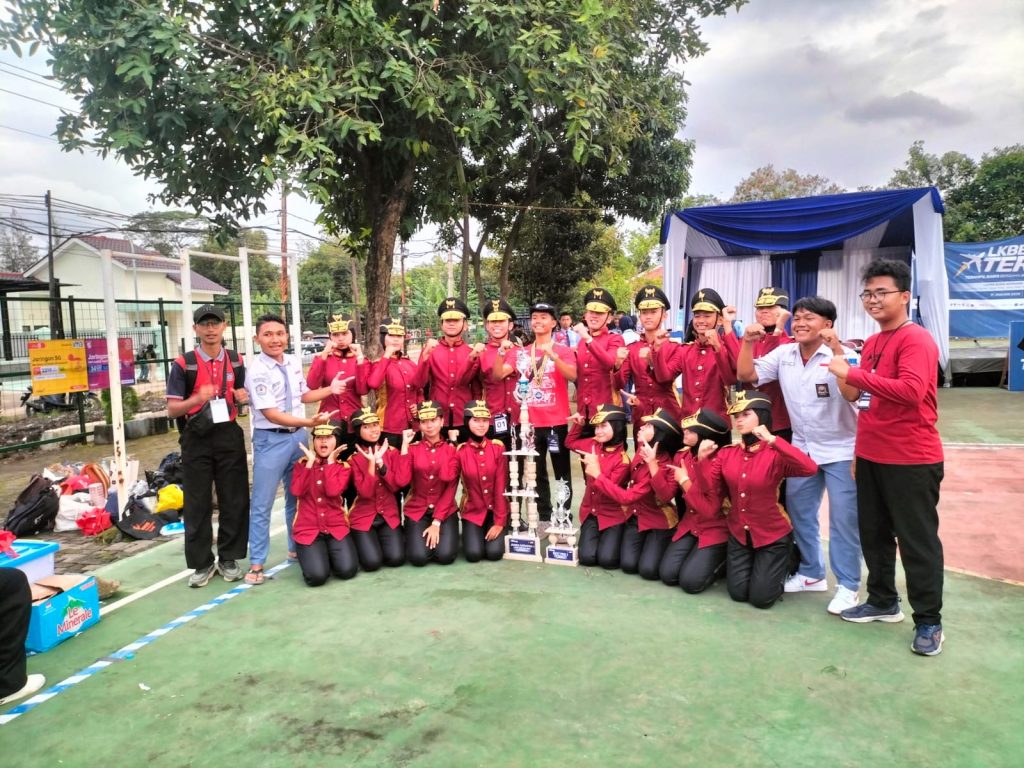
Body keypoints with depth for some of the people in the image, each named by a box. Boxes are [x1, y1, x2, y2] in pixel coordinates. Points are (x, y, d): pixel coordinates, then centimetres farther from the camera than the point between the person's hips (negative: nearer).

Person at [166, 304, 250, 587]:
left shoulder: (236, 361, 6)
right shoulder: (183, 364, -5)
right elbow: (172, 410, -6)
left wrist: (243, 397, -5)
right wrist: (197, 399, -25)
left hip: (229, 436, 3)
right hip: (196, 439, -2)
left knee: (234, 499, 6)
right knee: (197, 503, 4)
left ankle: (228, 558, 21)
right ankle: (202, 563, 17)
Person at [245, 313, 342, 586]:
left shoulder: (294, 362, 4)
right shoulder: (258, 371, -17)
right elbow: (270, 413, -22)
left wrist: (330, 389, 2)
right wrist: (310, 422, -29)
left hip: (298, 436, 7)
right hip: (271, 440, -6)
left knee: (297, 497, 18)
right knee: (262, 504, 2)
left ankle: (296, 549, 35)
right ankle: (256, 564, 14)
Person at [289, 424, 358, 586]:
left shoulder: (343, 467, 2)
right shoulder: (301, 464, 5)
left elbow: (333, 491, -19)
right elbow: (297, 491, -14)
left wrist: (330, 461, -12)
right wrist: (310, 462, -11)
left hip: (336, 527, 1)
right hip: (308, 528, 0)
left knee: (347, 570, -18)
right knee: (317, 576, -21)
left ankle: (330, 553, 15)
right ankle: (315, 555, 15)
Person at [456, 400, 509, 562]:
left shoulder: (498, 447, -8)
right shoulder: (460, 451, -9)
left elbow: (501, 486, -10)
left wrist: (499, 521, -12)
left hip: (496, 509, 0)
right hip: (472, 510, 0)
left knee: (494, 552, -14)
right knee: (474, 554, -15)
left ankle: (494, 530, 19)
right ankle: (471, 534, 19)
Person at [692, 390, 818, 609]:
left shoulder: (775, 454, -17)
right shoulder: (726, 453, -4)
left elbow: (810, 468, -35)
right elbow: (708, 489, -7)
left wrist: (773, 440, -38)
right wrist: (702, 459, -21)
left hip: (772, 536, -4)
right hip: (739, 534, 4)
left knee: (761, 598, -1)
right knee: (738, 594, 5)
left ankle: (782, 566, 28)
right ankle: (750, 565, 36)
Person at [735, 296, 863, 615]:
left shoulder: (841, 355, -15)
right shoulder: (783, 354, 0)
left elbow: (851, 394, -29)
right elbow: (746, 375, -3)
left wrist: (836, 349, -35)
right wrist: (748, 342, -15)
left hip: (840, 451, -5)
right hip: (801, 448, 5)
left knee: (843, 519, 0)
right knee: (799, 513, 13)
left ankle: (847, 585, 14)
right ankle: (811, 573, 30)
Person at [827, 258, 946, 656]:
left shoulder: (916, 340, -14)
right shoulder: (871, 343, 12)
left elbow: (911, 391, -30)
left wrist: (854, 374, -26)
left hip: (911, 459, -8)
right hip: (871, 455, 8)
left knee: (917, 540, 3)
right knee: (873, 532, 17)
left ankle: (928, 621, 18)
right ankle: (883, 601, 33)